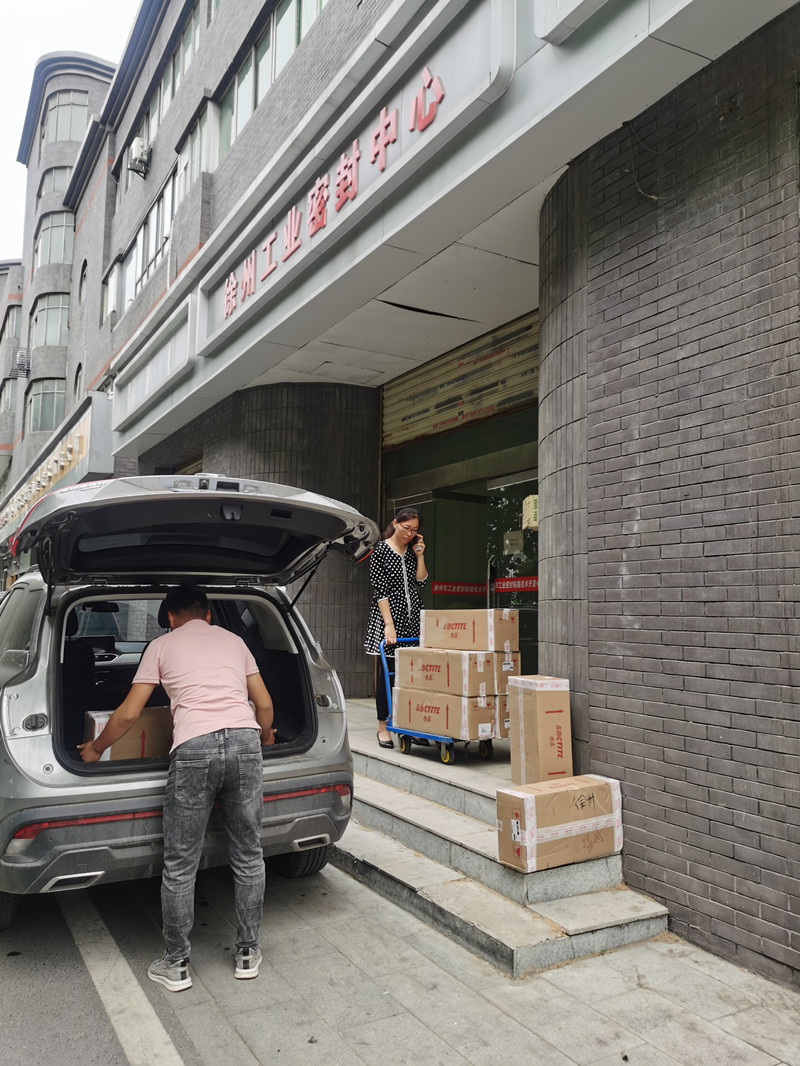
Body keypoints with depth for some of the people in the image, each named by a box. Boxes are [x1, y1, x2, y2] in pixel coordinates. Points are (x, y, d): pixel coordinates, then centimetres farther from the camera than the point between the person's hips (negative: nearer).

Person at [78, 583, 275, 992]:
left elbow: (128, 713, 14)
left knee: (179, 866, 11)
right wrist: (265, 736, 43)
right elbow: (264, 705, 22)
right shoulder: (234, 640, 23)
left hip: (194, 748, -3)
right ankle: (248, 954, 27)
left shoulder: (162, 645, 16)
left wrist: (95, 748, 32)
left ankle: (176, 965, 23)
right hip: (245, 741, 3)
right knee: (248, 857, 15)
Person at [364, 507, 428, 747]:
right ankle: (383, 727, 10)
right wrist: (389, 624, -17)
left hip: (413, 618, 5)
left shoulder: (413, 550, 13)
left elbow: (421, 582, 8)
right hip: (389, 616, -5)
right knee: (388, 671, -1)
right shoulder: (381, 550, -4)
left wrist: (420, 556, 1)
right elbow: (380, 590, -11)